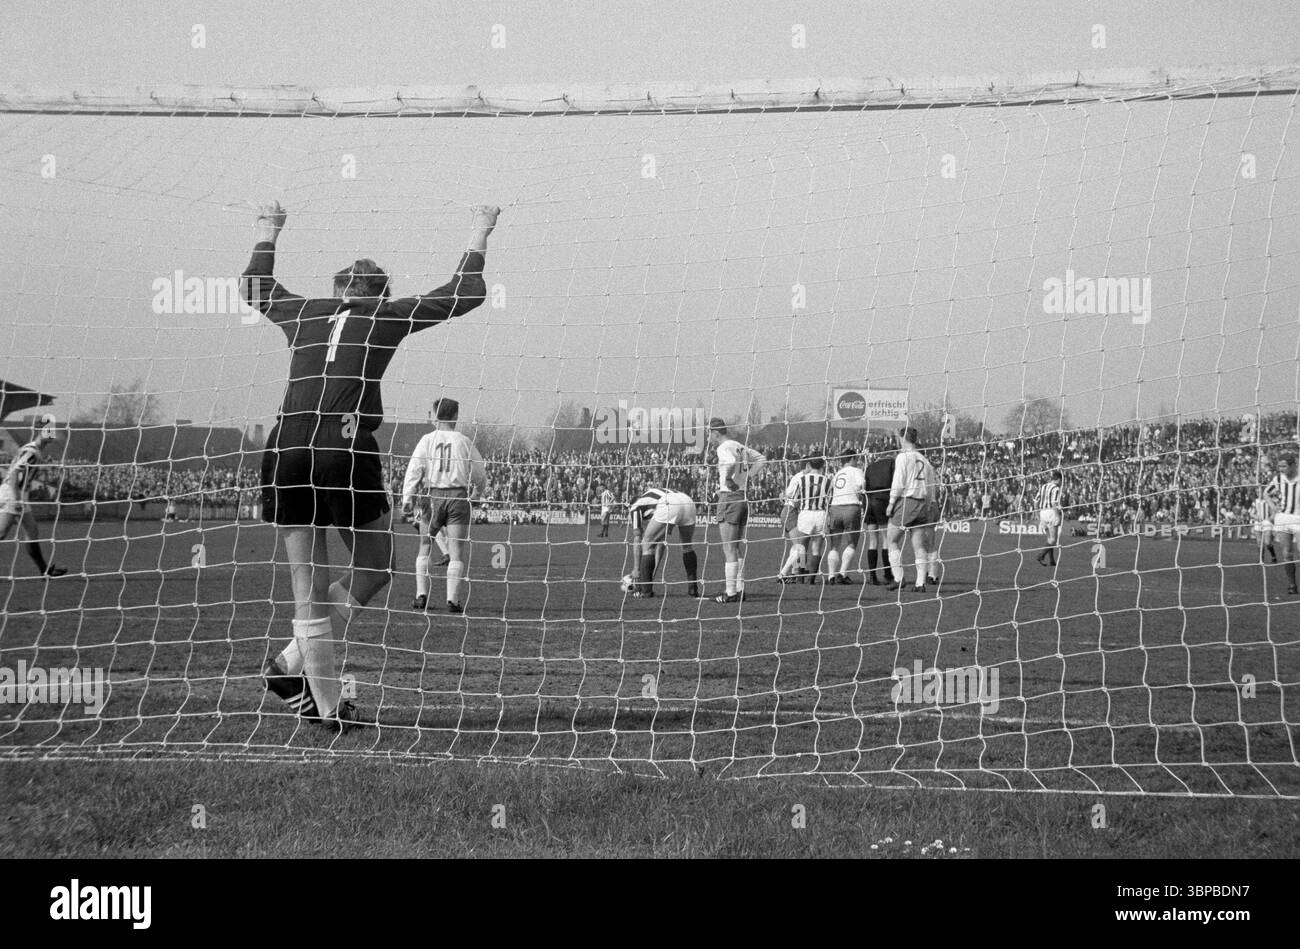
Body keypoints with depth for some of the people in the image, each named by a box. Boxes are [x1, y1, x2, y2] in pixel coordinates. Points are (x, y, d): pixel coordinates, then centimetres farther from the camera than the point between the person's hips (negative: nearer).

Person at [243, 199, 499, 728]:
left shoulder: (303, 312, 20)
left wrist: (266, 237, 56)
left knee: (308, 586, 9)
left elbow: (256, 290, 41)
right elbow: (464, 296, 22)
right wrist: (477, 240, 36)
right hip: (346, 451, -4)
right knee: (374, 569, 14)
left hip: (284, 451, 4)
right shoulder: (390, 315, 12)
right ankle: (292, 664, 5)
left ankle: (326, 704, 7)